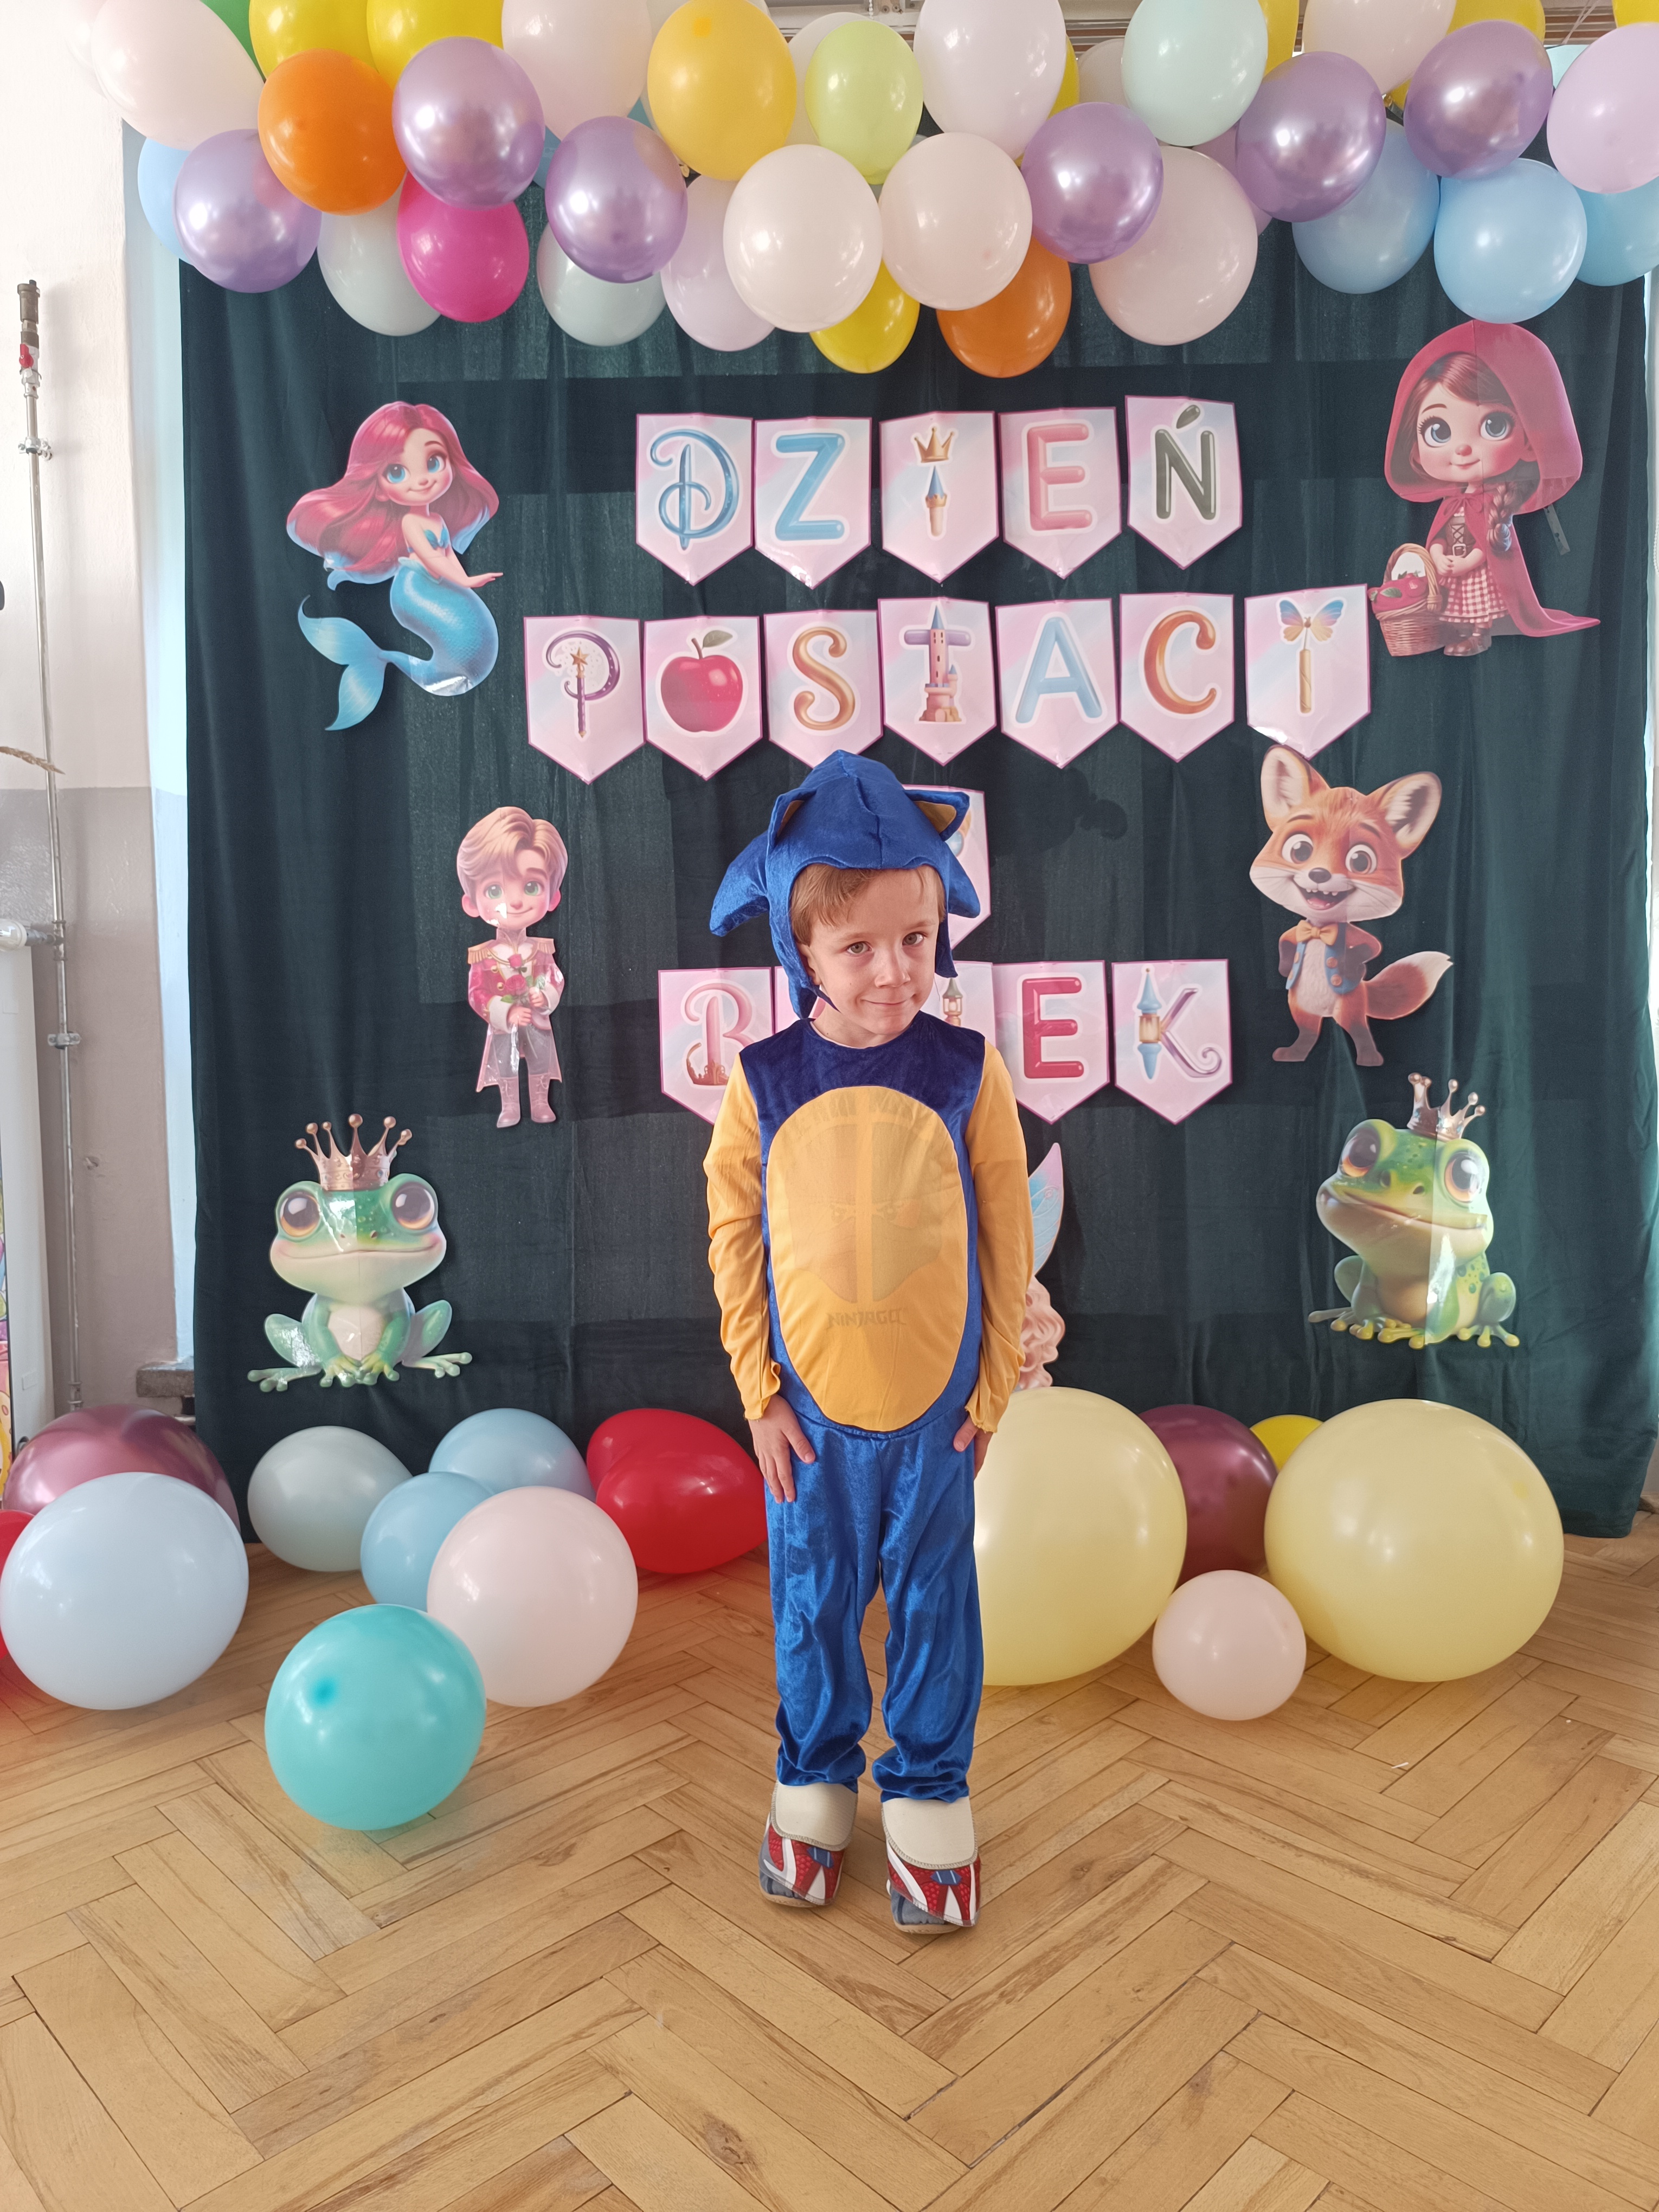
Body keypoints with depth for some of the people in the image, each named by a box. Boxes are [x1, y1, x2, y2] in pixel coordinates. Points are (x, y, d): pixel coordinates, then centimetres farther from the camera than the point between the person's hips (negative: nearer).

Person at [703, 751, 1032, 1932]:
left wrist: (996, 1382, 0)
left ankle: (929, 1797, 35)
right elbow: (733, 1233, -1)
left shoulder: (966, 1068, -9)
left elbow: (1008, 1231, -2)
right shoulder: (765, 1079, -8)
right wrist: (758, 1391, -1)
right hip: (809, 1401, 1)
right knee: (812, 1600, 16)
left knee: (933, 1599, 14)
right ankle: (814, 1779, 40)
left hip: (936, 1399, 0)